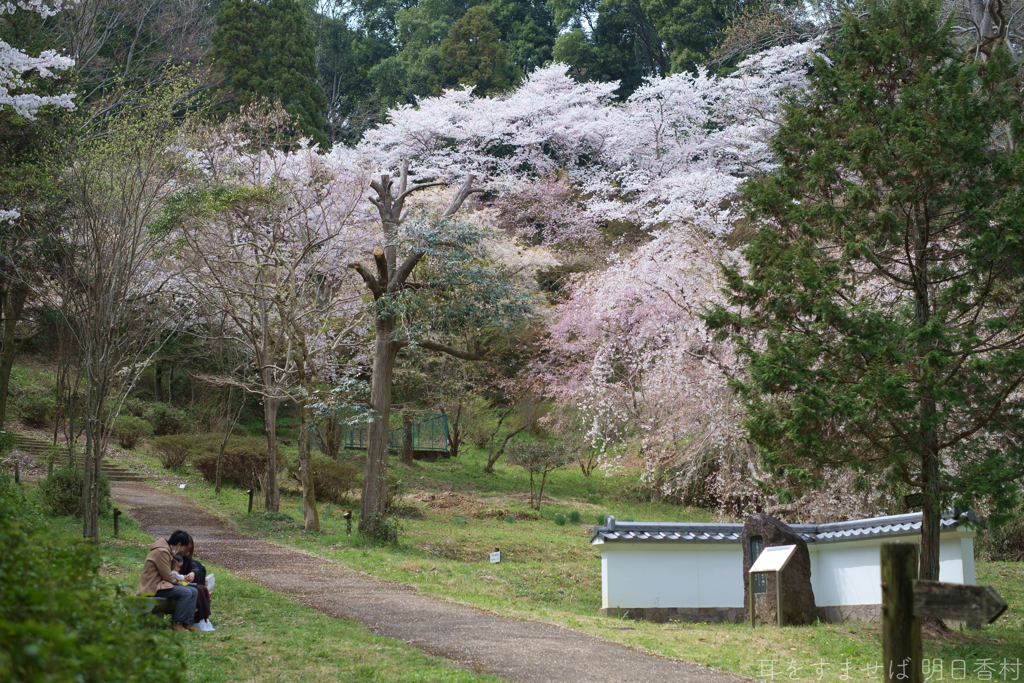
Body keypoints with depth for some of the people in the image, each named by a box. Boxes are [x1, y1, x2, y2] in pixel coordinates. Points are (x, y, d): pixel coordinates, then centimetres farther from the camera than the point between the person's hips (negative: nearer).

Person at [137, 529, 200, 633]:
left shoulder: (166, 551, 17)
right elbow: (167, 577, -17)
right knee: (186, 592, -25)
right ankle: (175, 623, -14)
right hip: (153, 587, -10)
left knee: (194, 592, 0)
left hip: (161, 584, 11)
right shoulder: (161, 552, -18)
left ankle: (188, 623, -1)